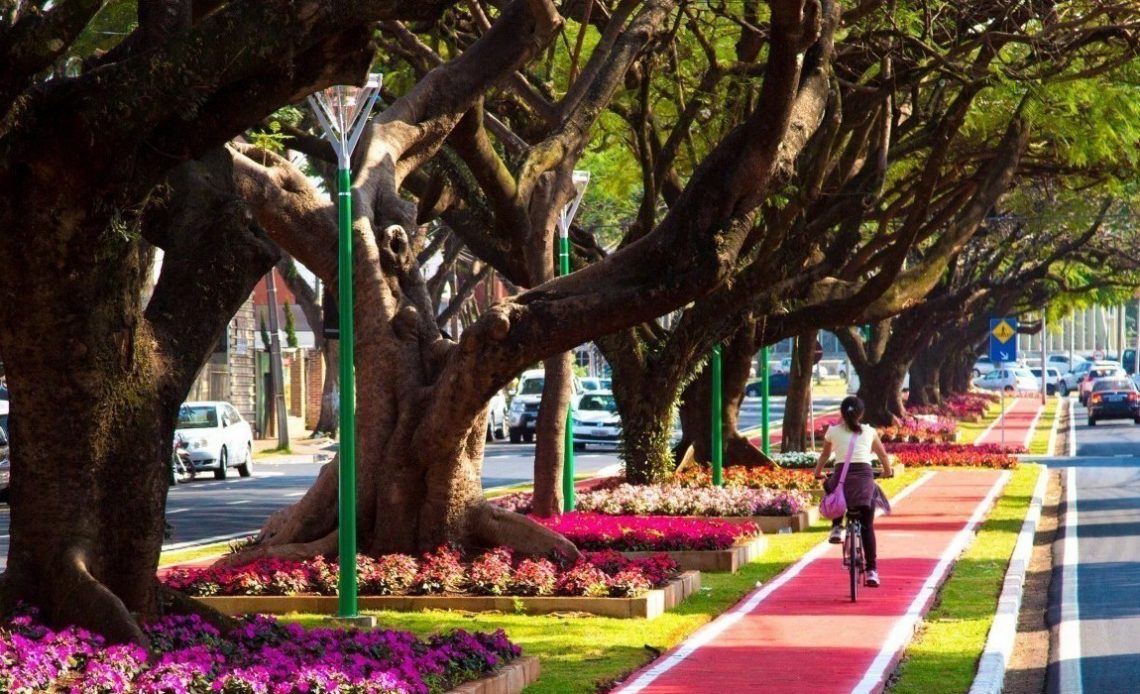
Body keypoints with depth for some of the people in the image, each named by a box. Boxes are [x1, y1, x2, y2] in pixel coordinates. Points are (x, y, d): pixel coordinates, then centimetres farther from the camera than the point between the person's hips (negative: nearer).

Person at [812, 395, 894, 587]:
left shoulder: (833, 431, 13)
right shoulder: (869, 432, 16)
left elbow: (825, 455, 25)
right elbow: (883, 455, 28)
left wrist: (818, 473, 43)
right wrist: (888, 471, 47)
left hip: (842, 475, -1)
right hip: (865, 478, 1)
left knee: (830, 486, 36)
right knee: (867, 526, 8)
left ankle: (837, 528, 17)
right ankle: (872, 571, -3)